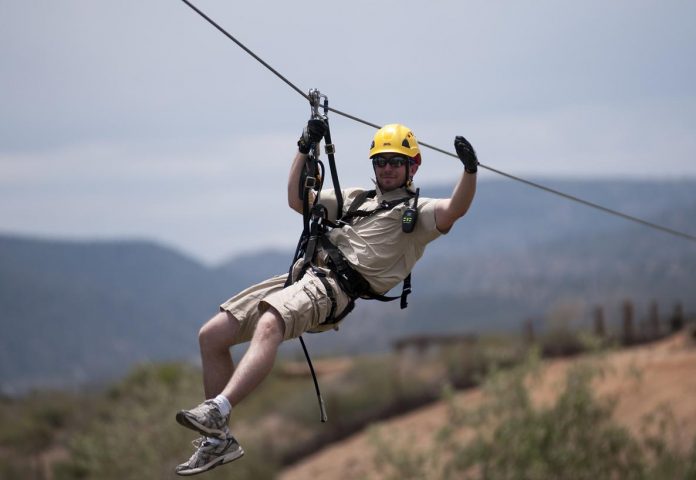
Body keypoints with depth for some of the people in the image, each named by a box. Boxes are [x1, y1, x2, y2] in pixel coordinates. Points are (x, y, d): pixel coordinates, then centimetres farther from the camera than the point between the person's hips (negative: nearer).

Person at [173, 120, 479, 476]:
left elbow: (455, 209, -11)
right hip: (304, 275, 8)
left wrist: (470, 170, -26)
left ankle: (216, 413, -53)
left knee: (268, 326, -38)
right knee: (211, 335, -2)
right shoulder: (357, 199, 31)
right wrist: (305, 149, 23)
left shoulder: (418, 212, 10)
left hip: (335, 290, -8)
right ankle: (218, 440, 3)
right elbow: (297, 200, 32)